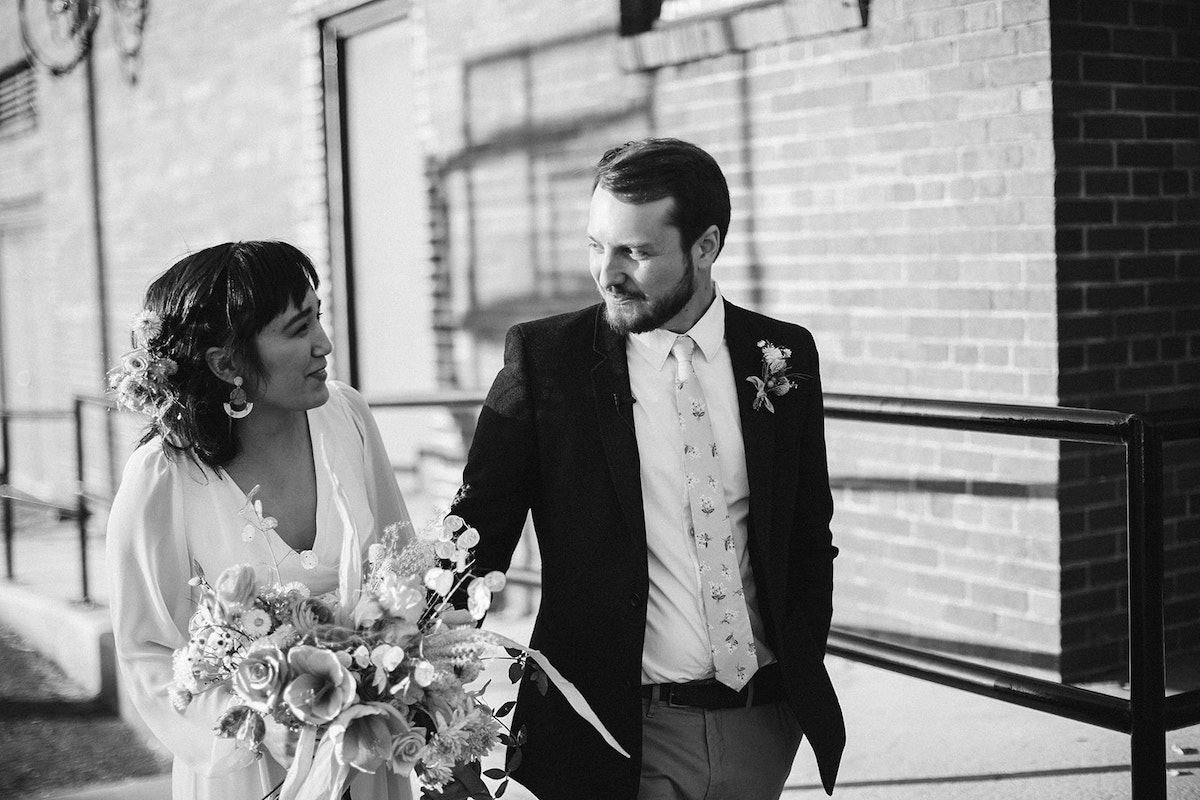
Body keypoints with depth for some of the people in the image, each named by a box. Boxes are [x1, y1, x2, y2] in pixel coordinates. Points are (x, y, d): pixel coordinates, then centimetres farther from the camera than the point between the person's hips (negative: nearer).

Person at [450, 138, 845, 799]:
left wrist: (803, 678, 5)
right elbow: (477, 534, -5)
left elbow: (810, 541, 10)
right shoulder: (543, 356, -7)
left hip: (763, 724, 3)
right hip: (622, 733, -3)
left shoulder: (784, 355, 1)